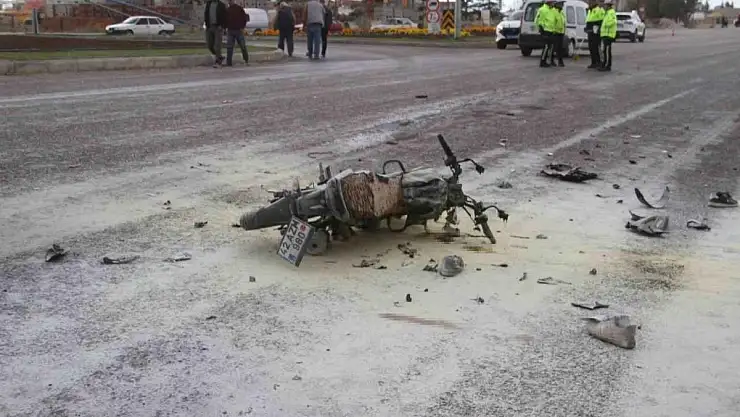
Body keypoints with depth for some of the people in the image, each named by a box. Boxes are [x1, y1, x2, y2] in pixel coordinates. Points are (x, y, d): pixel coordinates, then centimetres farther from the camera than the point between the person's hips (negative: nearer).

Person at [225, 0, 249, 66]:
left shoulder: (239, 8, 0)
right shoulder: (227, 10, 10)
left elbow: (245, 18, -1)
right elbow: (225, 19, 17)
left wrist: (242, 27, -8)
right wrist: (226, 27, 1)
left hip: (239, 30, -3)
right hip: (230, 30, 3)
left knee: (243, 46, 3)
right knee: (229, 47, -3)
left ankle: (246, 60, 18)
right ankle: (229, 62, -2)